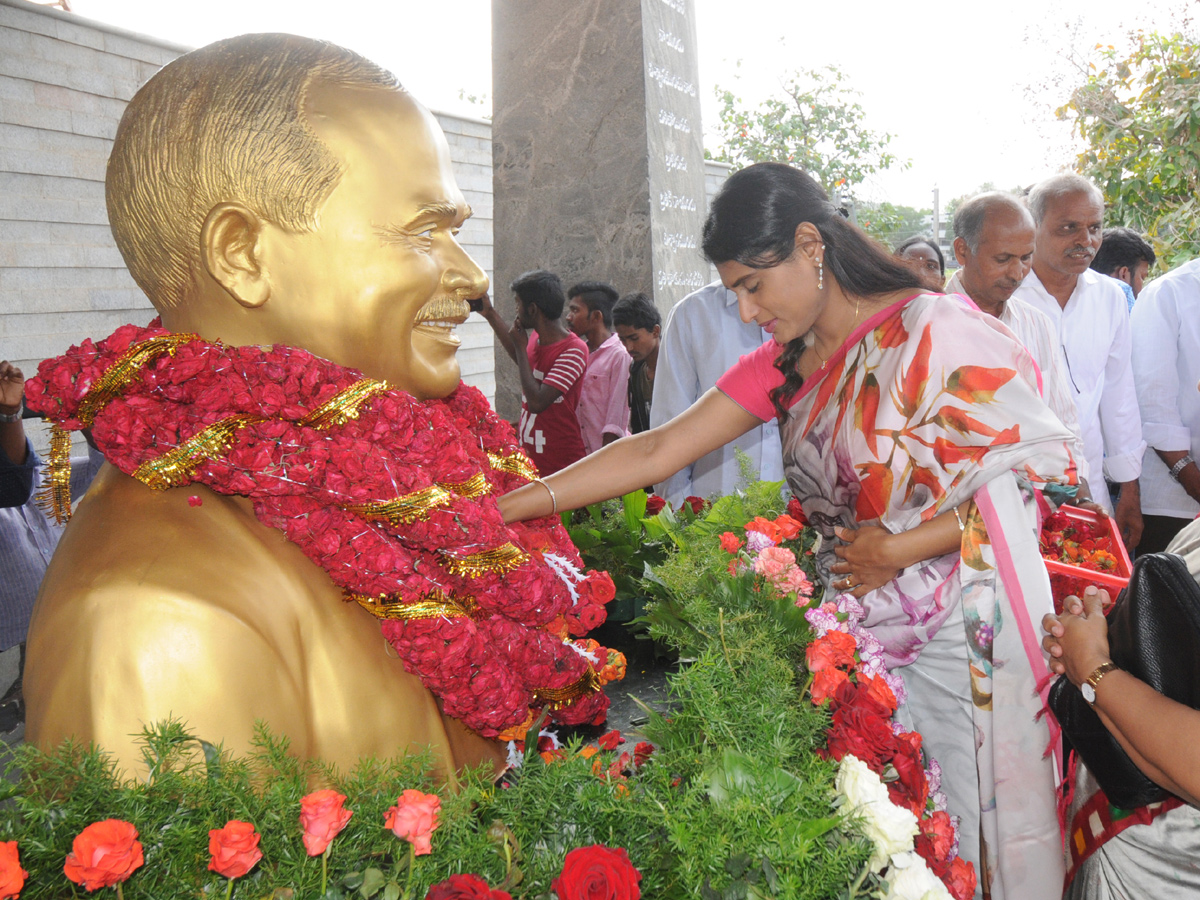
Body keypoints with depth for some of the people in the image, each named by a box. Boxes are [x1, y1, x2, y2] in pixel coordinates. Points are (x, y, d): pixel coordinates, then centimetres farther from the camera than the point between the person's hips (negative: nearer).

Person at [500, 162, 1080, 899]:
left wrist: (900, 548, -15)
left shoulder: (938, 330, -13)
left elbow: (1038, 466, -13)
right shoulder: (785, 367, 5)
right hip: (856, 635, 5)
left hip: (962, 639, -5)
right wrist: (501, 508, -8)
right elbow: (657, 451, -2)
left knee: (971, 826, 7)